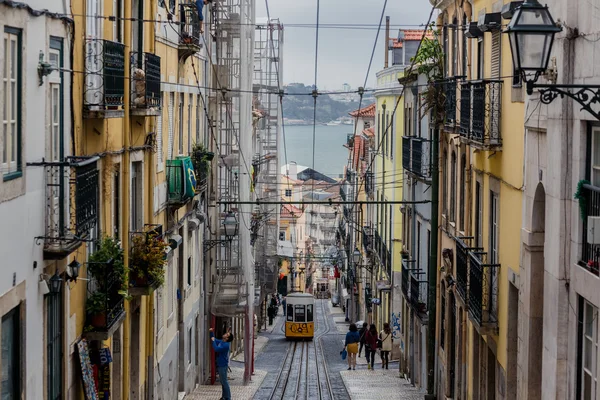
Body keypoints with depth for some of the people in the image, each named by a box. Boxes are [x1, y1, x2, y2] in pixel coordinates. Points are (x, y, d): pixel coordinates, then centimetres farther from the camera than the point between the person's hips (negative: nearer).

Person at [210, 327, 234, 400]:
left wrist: (213, 341, -17)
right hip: (220, 365, 10)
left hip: (223, 366, -10)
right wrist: (211, 332, 9)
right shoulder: (221, 342, 7)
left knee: (224, 382, -4)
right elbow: (214, 340, 23)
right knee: (223, 381, 17)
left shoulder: (225, 345, -22)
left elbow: (216, 349, -28)